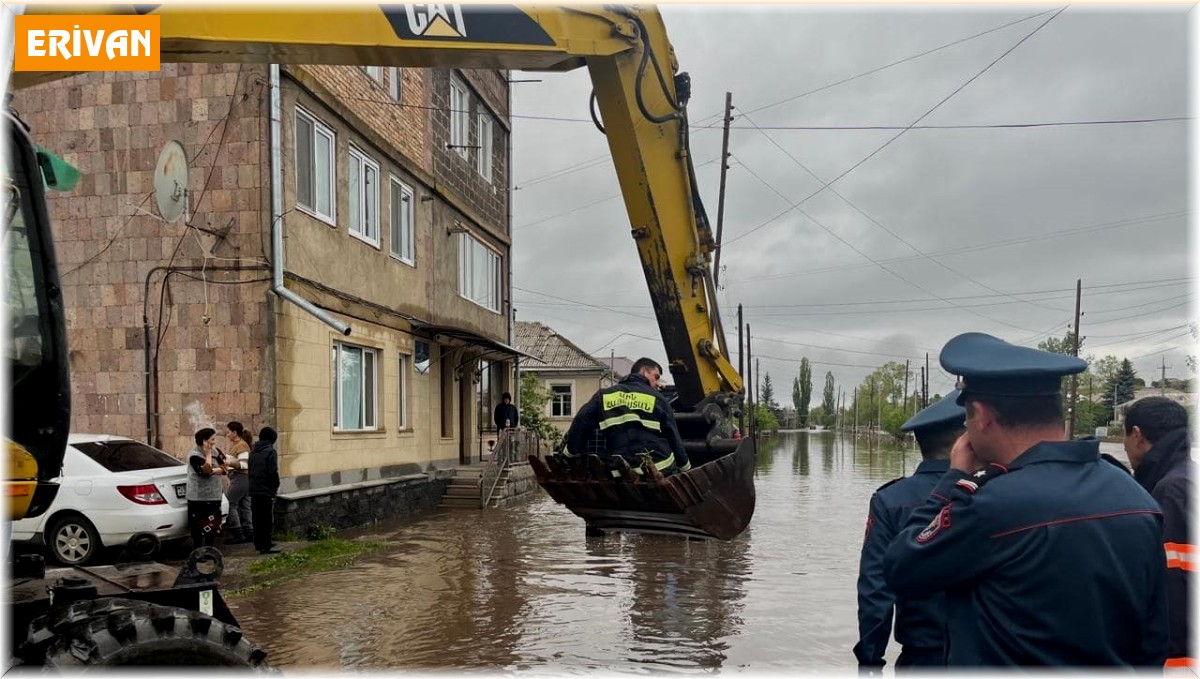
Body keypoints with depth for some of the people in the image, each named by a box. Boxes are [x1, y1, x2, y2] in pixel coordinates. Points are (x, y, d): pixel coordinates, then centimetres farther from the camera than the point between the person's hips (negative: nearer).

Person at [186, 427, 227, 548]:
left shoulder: (214, 453, 11)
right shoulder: (194, 455, -11)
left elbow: (223, 470, 2)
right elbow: (205, 472, -22)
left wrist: (212, 470, -17)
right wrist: (208, 455, -15)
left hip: (214, 498, 7)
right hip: (199, 499, -7)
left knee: (213, 528, 11)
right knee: (199, 530, -2)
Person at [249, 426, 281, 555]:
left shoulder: (253, 452, 12)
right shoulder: (270, 452, -12)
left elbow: (250, 470, 16)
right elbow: (273, 472, -17)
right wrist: (276, 486, -3)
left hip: (254, 490, 8)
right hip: (267, 491, -8)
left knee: (257, 518, 14)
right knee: (268, 519, -3)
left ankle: (259, 543, 21)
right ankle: (266, 546, -4)